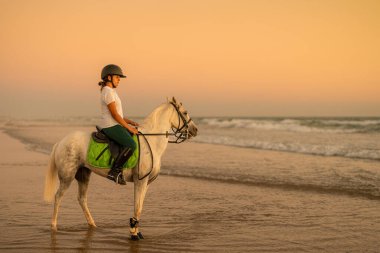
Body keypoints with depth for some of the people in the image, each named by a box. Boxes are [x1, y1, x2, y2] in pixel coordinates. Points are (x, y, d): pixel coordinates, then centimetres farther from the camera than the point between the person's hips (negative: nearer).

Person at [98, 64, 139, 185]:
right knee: (131, 145, -26)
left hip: (114, 125, 11)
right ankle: (114, 171, -21)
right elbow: (114, 114, -17)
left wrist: (131, 122, 12)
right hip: (111, 126, -11)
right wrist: (129, 127, -14)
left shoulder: (111, 91, 20)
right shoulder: (108, 92, -12)